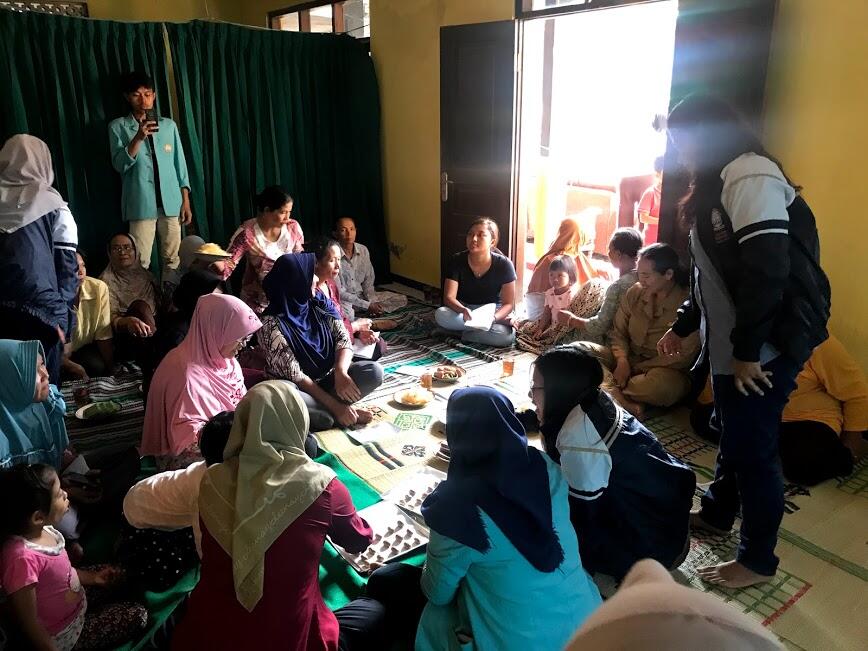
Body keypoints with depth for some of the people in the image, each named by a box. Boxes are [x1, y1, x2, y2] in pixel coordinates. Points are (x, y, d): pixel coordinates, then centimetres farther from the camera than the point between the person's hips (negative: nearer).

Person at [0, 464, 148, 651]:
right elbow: (28, 623, -27)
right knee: (138, 616, -3)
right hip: (64, 635, -8)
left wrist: (91, 578, 9)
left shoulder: (42, 529, -13)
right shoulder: (22, 557, -38)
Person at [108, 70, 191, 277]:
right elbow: (120, 164, -7)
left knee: (172, 259, 6)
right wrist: (138, 137, -19)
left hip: (171, 202, 2)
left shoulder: (169, 125, 10)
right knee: (140, 262, -4)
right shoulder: (118, 126, 4)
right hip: (141, 204, -2)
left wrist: (186, 201, 5)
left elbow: (180, 163, 11)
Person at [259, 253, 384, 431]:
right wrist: (335, 405, -24)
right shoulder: (272, 324, -20)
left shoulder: (320, 302, -3)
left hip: (327, 379, 5)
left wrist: (340, 372, -27)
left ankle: (321, 410, -16)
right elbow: (294, 375, -21)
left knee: (374, 371, -17)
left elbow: (343, 337, -6)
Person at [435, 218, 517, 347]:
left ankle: (462, 333, -13)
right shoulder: (457, 261, -13)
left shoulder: (503, 265, -16)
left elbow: (508, 304, -12)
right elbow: (449, 297, -17)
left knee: (507, 336, -35)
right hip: (463, 309, 3)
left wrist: (492, 318, -34)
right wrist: (463, 310, -39)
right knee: (441, 315, -32)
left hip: (492, 311, -3)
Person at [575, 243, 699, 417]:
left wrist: (636, 369, -16)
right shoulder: (635, 292, 2)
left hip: (663, 369, -5)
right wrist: (622, 360, -13)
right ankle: (625, 402, -32)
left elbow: (683, 357, -16)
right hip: (628, 359, 6)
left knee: (665, 382, -42)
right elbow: (618, 333, 8)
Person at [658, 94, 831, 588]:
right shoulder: (717, 184, 16)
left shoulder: (750, 176, -17)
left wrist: (748, 351, -23)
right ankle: (717, 514, 41)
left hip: (765, 348, -10)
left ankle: (758, 560, 18)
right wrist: (684, 326, 23)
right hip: (731, 344, 10)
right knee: (732, 435, 22)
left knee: (753, 447, 2)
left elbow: (768, 268, -25)